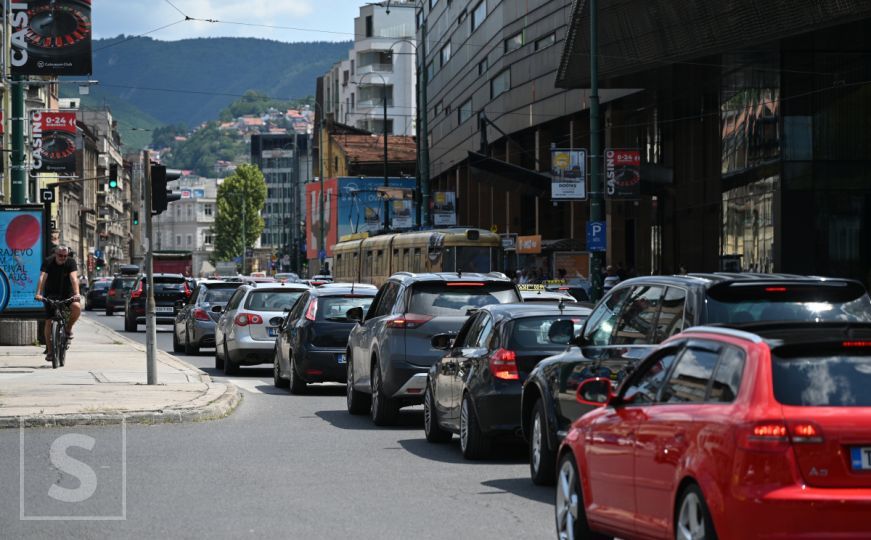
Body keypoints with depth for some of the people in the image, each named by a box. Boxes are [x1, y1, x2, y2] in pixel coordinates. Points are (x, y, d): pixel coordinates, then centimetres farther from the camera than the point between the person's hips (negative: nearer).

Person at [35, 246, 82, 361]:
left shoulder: (71, 262, -12)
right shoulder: (48, 262, -12)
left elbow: (74, 278, -25)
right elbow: (42, 278, -25)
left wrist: (76, 294, -40)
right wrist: (38, 293, -40)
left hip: (67, 293, 0)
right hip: (51, 294, 0)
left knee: (77, 307, -29)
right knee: (49, 321, -7)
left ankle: (68, 328, -2)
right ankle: (49, 350, 2)